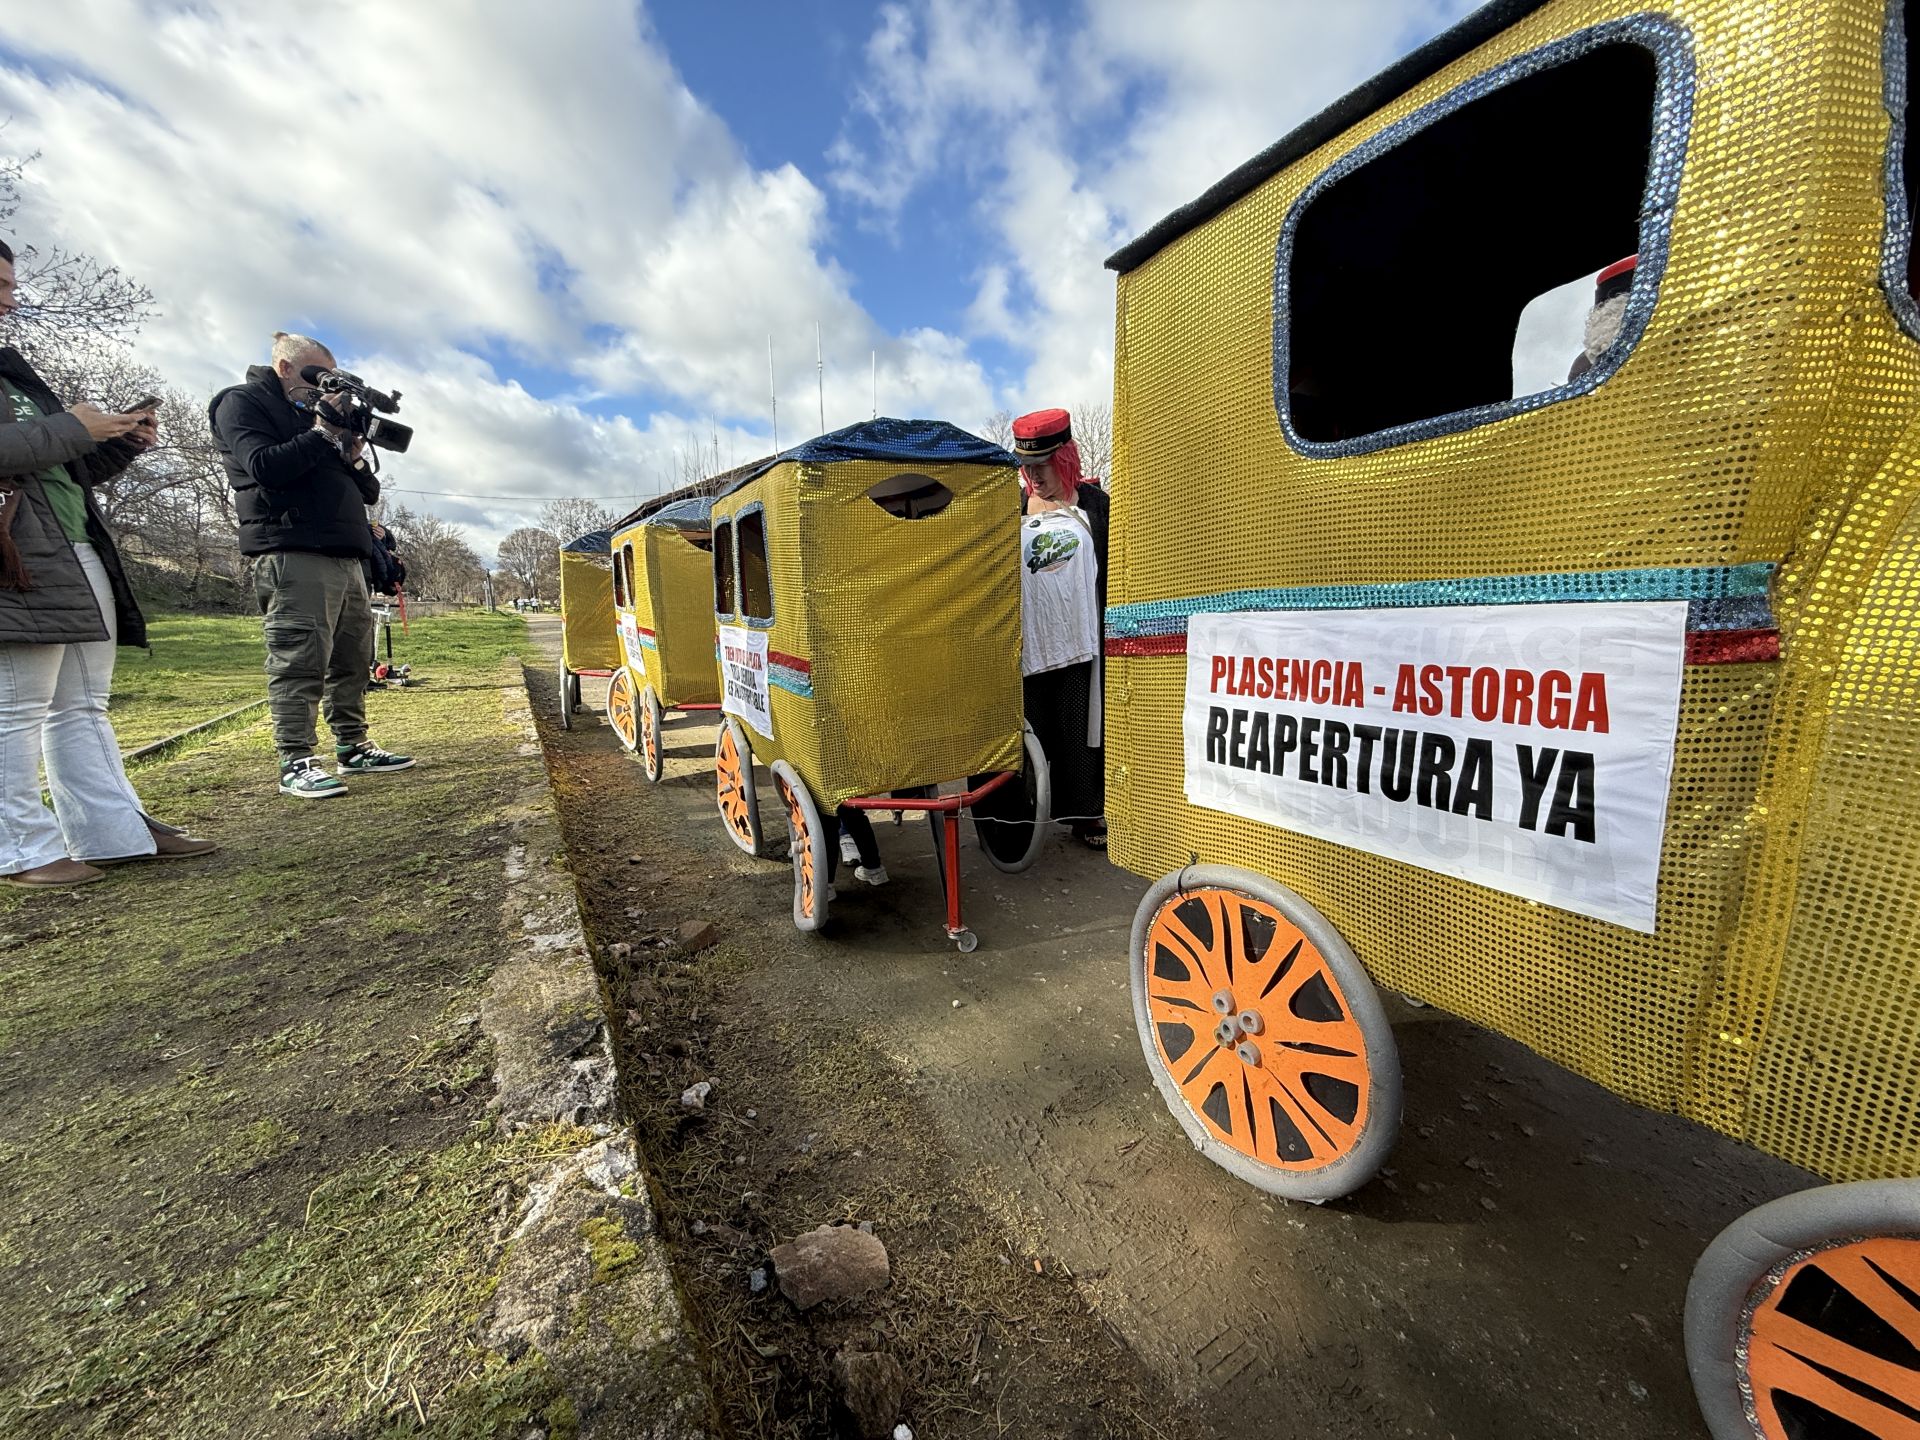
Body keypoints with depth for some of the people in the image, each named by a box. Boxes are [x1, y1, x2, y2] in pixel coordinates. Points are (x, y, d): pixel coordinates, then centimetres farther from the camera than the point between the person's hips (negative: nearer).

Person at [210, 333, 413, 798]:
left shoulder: (318, 412, 26)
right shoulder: (242, 402, 7)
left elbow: (369, 493, 20)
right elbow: (265, 467, -12)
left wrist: (355, 456, 1)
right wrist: (322, 433, -9)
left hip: (346, 556, 7)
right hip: (293, 554, -7)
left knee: (353, 658, 7)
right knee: (299, 662, -10)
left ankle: (352, 749, 15)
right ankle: (296, 764, -6)